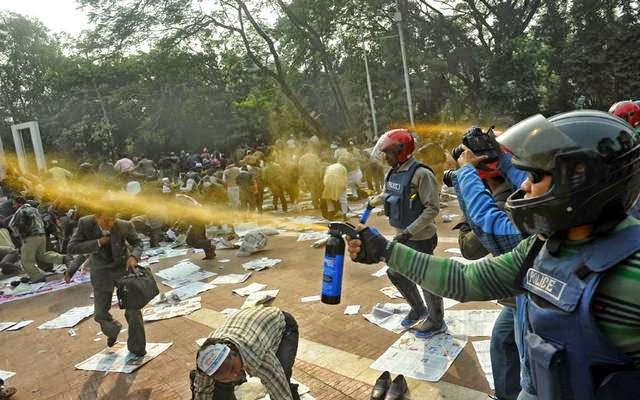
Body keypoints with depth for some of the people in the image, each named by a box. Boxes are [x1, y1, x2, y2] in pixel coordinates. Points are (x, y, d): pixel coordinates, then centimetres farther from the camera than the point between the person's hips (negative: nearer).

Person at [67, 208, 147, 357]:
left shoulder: (125, 226, -22)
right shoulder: (85, 223, -20)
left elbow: (137, 243, -6)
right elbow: (72, 248, -18)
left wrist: (133, 256, -26)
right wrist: (98, 242, -28)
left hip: (124, 268, -1)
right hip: (101, 273, 1)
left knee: (133, 309, -2)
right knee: (100, 314, 6)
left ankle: (136, 347, 19)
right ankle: (113, 329, 43)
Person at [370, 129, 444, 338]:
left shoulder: (421, 174, -21)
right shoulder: (391, 174, 4)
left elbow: (433, 209, -23)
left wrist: (409, 232, -25)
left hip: (420, 239, -9)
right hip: (401, 237, 9)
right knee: (396, 274, 19)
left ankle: (436, 322, 29)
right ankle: (419, 310, 41)